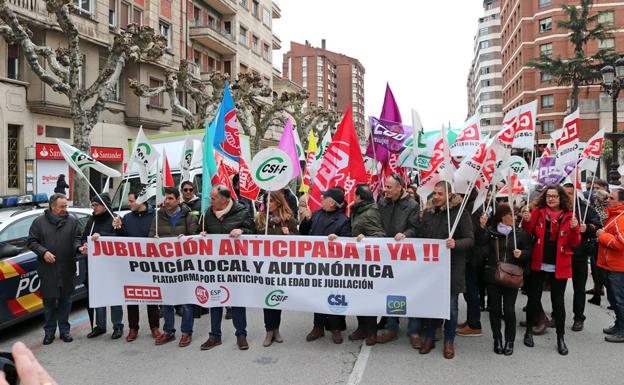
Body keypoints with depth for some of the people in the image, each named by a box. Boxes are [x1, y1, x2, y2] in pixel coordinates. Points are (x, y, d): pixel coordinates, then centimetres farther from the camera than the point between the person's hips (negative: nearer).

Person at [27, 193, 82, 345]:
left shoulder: (72, 221, 8)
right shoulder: (39, 222, 4)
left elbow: (76, 239, 7)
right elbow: (31, 241, 4)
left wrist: (78, 247, -15)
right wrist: (43, 252, -12)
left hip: (67, 270, 1)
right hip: (47, 270, -1)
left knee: (65, 300, 8)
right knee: (49, 301, 5)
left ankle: (64, 330, 19)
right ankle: (49, 331, 17)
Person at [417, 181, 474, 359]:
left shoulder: (460, 212, -7)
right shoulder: (427, 213, 6)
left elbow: (470, 239, -9)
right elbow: (421, 237, 14)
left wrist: (456, 244, -27)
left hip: (452, 266, -3)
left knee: (451, 305, 7)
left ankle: (449, 341, 23)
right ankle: (429, 337, 26)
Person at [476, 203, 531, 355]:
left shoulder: (520, 232, 0)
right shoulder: (491, 230, 0)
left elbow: (529, 251, 4)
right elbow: (480, 242, -16)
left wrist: (521, 254, -16)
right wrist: (482, 227, -29)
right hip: (493, 276, 1)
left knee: (509, 310, -2)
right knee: (494, 308, 8)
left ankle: (510, 341, 16)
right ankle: (497, 340, 23)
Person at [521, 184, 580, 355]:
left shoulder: (569, 216, 0)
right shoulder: (537, 211, 0)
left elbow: (575, 243, 0)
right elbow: (528, 234, 3)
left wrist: (574, 229, -17)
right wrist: (526, 221, -15)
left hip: (559, 267, 0)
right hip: (538, 265, 0)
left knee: (558, 301, 7)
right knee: (534, 298, 9)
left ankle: (560, 337, 22)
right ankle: (529, 331, 27)